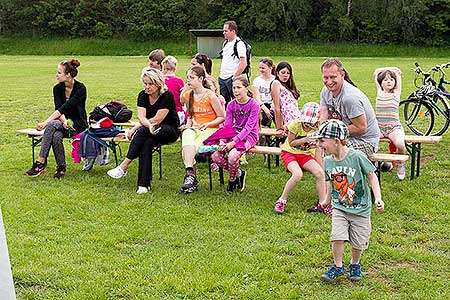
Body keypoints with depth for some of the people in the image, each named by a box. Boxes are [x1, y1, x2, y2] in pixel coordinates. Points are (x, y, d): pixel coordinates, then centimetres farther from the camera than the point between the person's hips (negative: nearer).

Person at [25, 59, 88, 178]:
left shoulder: (80, 88, -16)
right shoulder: (57, 88, 2)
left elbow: (64, 108, -24)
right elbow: (58, 108, -8)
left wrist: (46, 122, -31)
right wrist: (64, 121, -31)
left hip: (78, 125, -4)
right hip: (63, 122, 4)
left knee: (51, 125, -31)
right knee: (56, 136, -32)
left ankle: (40, 163, -32)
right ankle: (61, 168, -21)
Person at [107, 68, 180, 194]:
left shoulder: (167, 96, -14)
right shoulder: (143, 95, 3)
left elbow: (157, 120, -17)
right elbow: (141, 117, -10)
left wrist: (135, 128, -15)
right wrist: (149, 126, -32)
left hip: (171, 130, -4)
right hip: (153, 132, 4)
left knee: (142, 131, -33)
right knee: (147, 143, -33)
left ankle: (124, 166, -32)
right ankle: (144, 184, -39)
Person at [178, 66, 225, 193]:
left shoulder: (211, 96, -9)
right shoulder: (188, 95, 9)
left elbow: (222, 117, -3)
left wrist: (208, 124, -15)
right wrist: (188, 124, 5)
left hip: (210, 130, -4)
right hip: (195, 129, 4)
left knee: (187, 150, -29)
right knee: (187, 134, -34)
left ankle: (190, 176, -18)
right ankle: (190, 173, -41)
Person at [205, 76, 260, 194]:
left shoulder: (254, 105, -10)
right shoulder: (231, 105, 6)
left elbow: (248, 127, -17)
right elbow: (227, 126, 2)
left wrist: (233, 142, -27)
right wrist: (222, 141, -18)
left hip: (249, 136, -5)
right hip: (234, 134, 6)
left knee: (232, 156, -32)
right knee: (215, 156, -17)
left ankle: (232, 181, -2)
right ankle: (239, 173, 5)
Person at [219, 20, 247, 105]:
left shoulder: (239, 44, -12)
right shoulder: (225, 43, 15)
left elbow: (243, 63, -18)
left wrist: (235, 77, -18)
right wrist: (221, 74, 16)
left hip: (232, 79, -9)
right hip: (222, 78, 9)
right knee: (224, 102, 12)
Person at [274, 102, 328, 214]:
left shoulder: (317, 129, -11)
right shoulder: (295, 125, -20)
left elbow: (318, 153, -5)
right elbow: (290, 143, -13)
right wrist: (304, 140, -27)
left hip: (305, 154, 3)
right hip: (289, 152, -3)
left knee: (320, 172, -20)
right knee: (298, 174, -30)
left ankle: (323, 203, -4)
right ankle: (281, 201, -12)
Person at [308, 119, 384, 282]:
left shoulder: (357, 156, -19)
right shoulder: (327, 161, -4)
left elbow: (372, 176, -10)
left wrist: (378, 198, -18)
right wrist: (327, 200, 24)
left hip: (360, 209, -3)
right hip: (339, 208, 3)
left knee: (358, 242, 6)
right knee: (337, 236, -12)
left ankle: (355, 265, 34)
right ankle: (338, 266, 10)